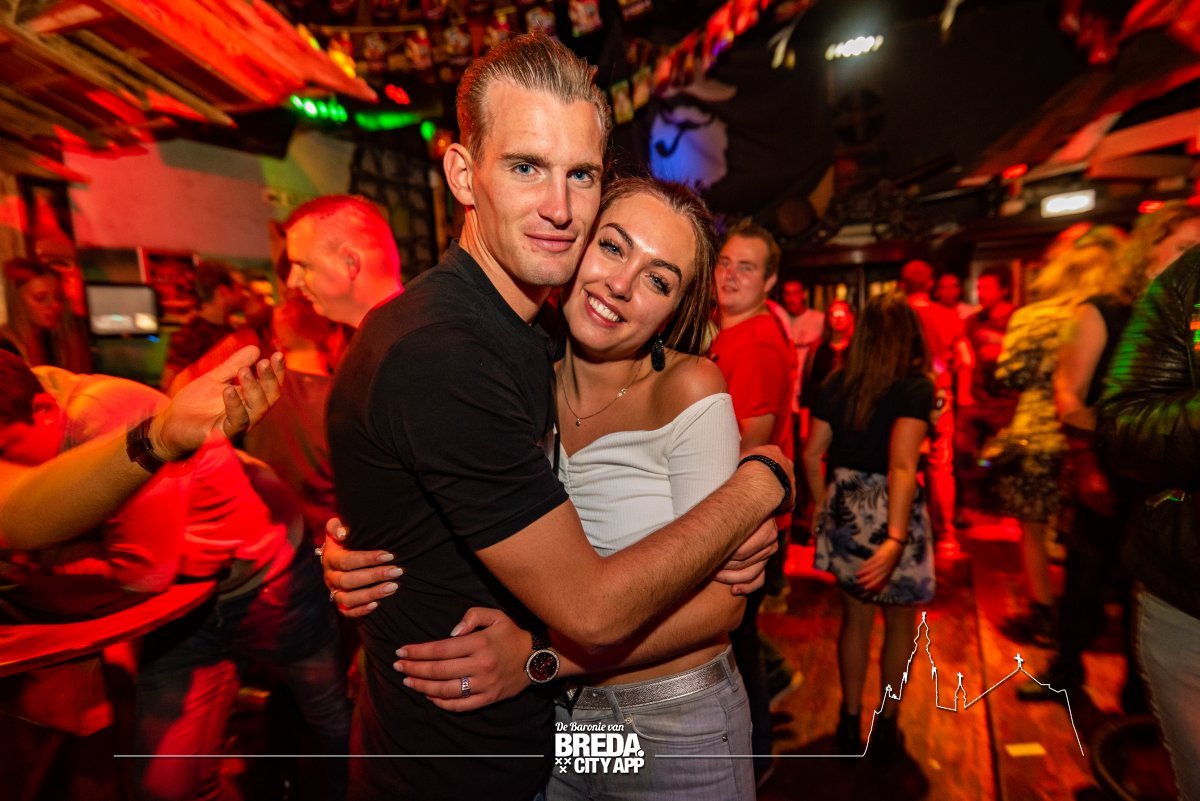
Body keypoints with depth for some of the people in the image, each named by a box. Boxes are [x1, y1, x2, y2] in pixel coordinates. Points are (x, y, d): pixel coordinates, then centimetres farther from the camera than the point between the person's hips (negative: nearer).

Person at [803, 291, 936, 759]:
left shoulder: (836, 383, 0)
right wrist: (895, 539, -28)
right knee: (901, 621, 20)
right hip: (891, 513, -4)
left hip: (844, 509, 4)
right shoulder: (916, 386, -13)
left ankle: (850, 723, 34)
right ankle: (886, 726, 34)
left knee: (856, 617, 21)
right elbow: (901, 466, -24)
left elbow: (811, 454, 2)